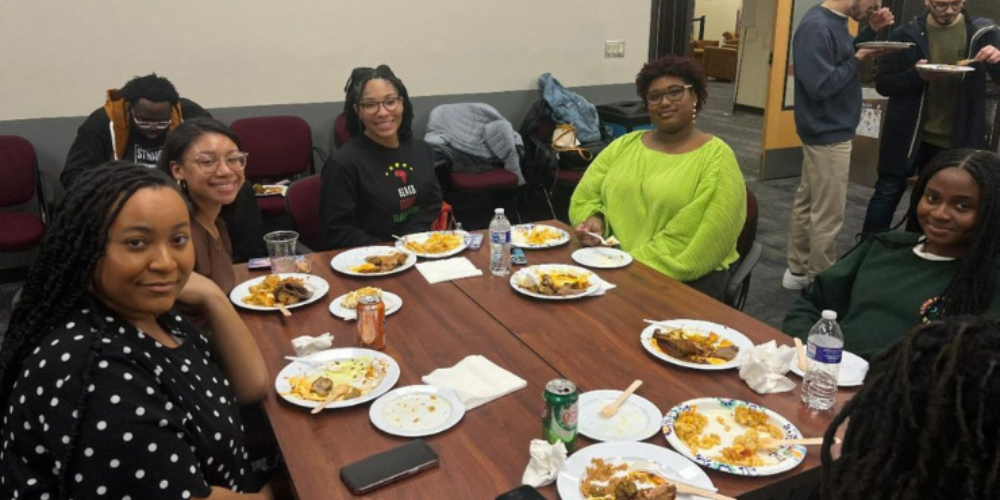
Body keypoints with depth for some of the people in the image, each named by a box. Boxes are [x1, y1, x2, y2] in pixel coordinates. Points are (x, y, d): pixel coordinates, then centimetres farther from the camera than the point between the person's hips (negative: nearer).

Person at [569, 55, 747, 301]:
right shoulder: (623, 145, 14)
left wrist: (635, 265, -17)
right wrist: (593, 221, -9)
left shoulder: (716, 157, -2)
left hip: (682, 280, -4)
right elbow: (585, 197, 14)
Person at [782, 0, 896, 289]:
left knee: (808, 202, 17)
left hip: (827, 130, 10)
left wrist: (872, 30, 5)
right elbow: (820, 85, -27)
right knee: (828, 214, 0)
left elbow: (844, 58, 18)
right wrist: (858, 60, -17)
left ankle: (798, 271, 28)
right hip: (829, 134, -10)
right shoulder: (817, 27, -23)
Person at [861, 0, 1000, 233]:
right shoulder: (906, 35, -4)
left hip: (956, 140, 2)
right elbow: (882, 84, -4)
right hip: (908, 135, -1)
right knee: (888, 193, 4)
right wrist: (916, 74, -22)